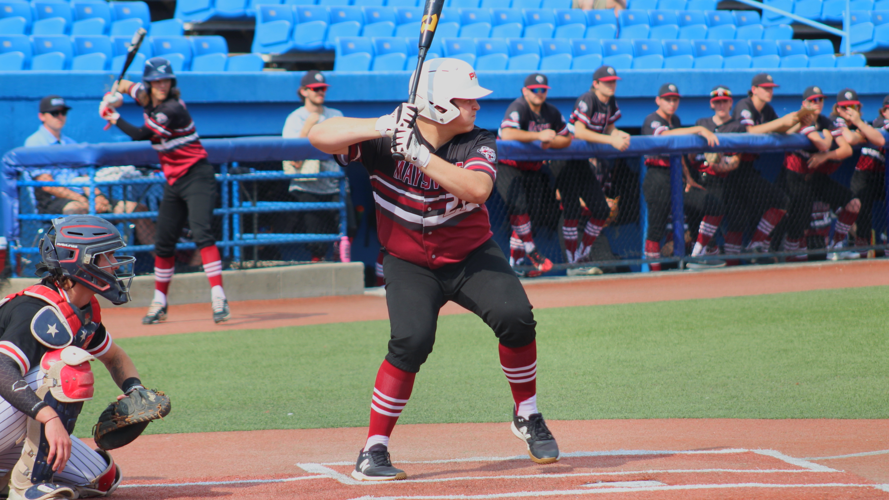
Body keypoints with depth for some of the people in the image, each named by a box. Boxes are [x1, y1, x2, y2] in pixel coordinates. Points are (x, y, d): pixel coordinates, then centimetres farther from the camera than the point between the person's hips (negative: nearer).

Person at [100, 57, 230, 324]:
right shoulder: (147, 99, 5)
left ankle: (218, 298, -31)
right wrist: (115, 98, 3)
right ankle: (159, 303, 26)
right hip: (173, 181, 9)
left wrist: (114, 118, -5)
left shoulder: (172, 109, -20)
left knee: (202, 233, -23)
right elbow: (125, 85, 24)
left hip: (196, 177, -8)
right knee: (164, 242, 12)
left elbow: (140, 135, -18)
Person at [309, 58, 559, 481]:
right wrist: (383, 128, -35)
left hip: (471, 256, 2)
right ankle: (373, 451, -13)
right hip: (410, 265, -2)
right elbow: (319, 136, -25)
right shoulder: (385, 139, -16)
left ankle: (527, 417, 3)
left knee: (515, 317, -20)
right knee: (411, 341, -24)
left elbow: (477, 189, -32)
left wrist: (419, 154, -38)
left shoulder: (477, 144, -11)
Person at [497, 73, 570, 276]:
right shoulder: (517, 109, -17)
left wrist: (550, 142, -10)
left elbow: (567, 139, 13)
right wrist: (538, 136, -35)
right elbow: (507, 134, -35)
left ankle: (515, 262, 11)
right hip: (509, 167, -7)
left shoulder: (552, 113, 4)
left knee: (526, 212, 4)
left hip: (533, 167, 7)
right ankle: (534, 257, -17)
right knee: (518, 206, -23)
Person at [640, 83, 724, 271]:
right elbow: (667, 135, -30)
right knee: (656, 229, -10)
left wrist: (688, 179, 15)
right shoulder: (652, 121, -9)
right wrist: (699, 129, -36)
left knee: (716, 207, 3)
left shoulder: (675, 120, 18)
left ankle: (697, 255, 8)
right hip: (658, 179, -8)